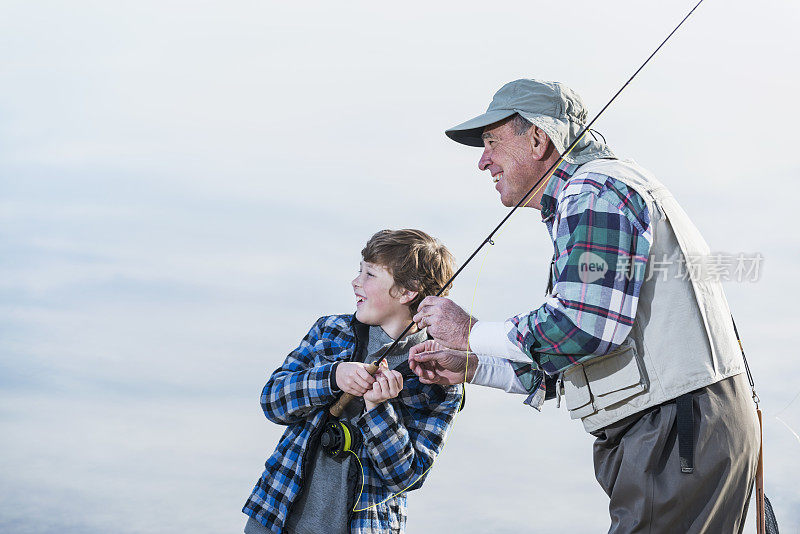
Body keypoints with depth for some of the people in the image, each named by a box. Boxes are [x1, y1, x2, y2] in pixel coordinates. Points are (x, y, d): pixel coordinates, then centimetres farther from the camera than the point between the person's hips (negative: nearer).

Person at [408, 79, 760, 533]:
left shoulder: (595, 192, -10)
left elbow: (586, 326, -24)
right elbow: (569, 364, 24)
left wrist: (472, 333, -11)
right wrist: (472, 368, 20)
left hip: (680, 432, -10)